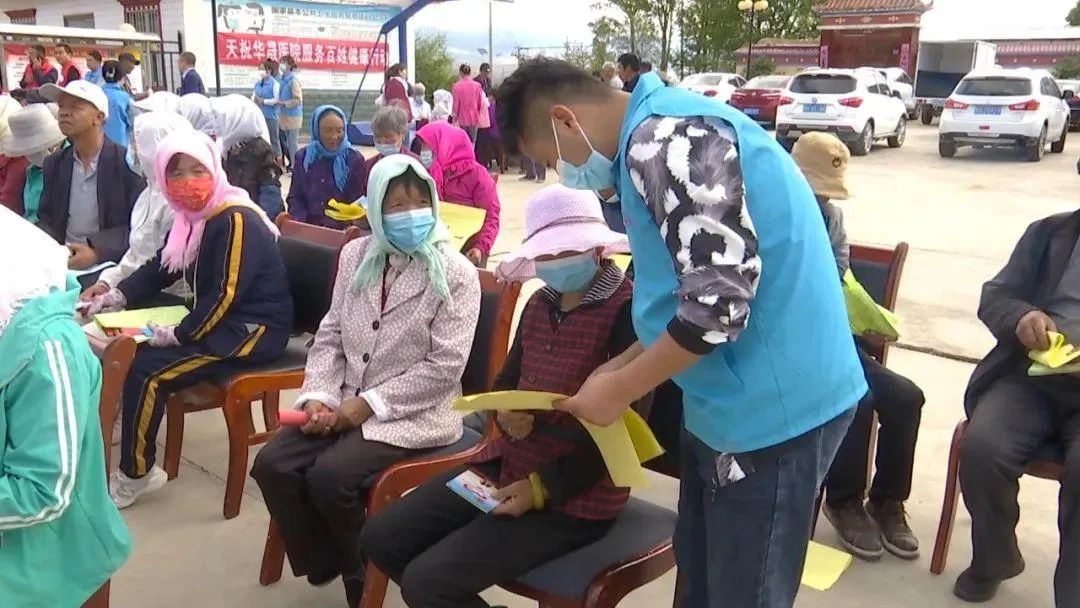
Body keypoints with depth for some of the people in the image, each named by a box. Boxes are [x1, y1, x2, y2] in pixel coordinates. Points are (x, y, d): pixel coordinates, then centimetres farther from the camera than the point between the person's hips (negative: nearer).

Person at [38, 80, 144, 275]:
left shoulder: (129, 162, -7)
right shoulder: (54, 164, 11)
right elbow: (46, 220, 15)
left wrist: (97, 252, -22)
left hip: (109, 263, -5)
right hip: (61, 261, 5)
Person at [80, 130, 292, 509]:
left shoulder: (237, 220, -19)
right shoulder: (191, 216, 9)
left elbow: (227, 294, -24)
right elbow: (160, 268, 17)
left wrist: (180, 335, -22)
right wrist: (115, 297, 4)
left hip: (252, 331, -10)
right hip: (219, 322, 10)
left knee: (146, 370, -17)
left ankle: (135, 475, -3)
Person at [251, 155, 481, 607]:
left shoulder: (455, 274, -10)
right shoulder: (355, 255, 7)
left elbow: (444, 367, -16)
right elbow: (330, 335, 10)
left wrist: (368, 404, -17)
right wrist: (318, 396, -7)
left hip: (411, 415, -6)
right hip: (344, 405, 6)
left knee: (328, 477, -24)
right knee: (272, 465, -12)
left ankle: (359, 570, 7)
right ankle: (324, 563, 10)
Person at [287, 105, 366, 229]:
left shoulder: (355, 159, 1)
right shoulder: (303, 157, 10)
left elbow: (357, 203, -3)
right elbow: (295, 197, 9)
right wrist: (297, 223, -10)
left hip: (340, 229, -2)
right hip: (307, 228, 3)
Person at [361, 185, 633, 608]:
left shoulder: (628, 310, -18)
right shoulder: (540, 304, 7)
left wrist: (542, 487, -18)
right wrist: (504, 415, -8)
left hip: (576, 497, -8)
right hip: (508, 463, 8)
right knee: (379, 539, 5)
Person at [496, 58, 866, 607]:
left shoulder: (662, 138, -20)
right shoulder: (657, 136, 14)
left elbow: (720, 298, -26)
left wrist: (620, 389, -14)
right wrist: (619, 367, 10)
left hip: (771, 405, -10)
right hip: (736, 399, 10)